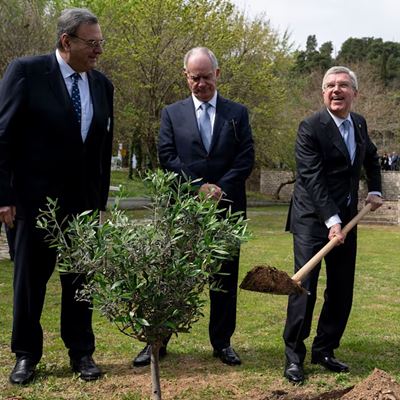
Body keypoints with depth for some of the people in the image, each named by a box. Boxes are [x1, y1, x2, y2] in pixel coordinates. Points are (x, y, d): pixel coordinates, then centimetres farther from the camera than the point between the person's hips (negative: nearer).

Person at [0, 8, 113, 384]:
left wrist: (101, 199, 8)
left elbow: (104, 145, 10)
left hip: (83, 201, 4)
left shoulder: (102, 84, 6)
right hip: (34, 198, -4)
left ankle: (81, 352, 23)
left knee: (80, 279, 10)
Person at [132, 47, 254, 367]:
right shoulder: (172, 113, 7)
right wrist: (198, 188, -11)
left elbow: (246, 158, 0)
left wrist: (219, 189, -11)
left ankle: (222, 342, 20)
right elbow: (167, 157, -2)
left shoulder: (237, 113, 8)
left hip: (227, 208, 1)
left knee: (225, 277, 7)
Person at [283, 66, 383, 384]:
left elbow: (371, 158, 28)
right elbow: (312, 178, -20)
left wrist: (375, 190, 15)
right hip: (313, 218, -6)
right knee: (305, 286, -9)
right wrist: (332, 220, -26)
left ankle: (324, 351, 19)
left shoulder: (359, 123, 8)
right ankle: (294, 355, 3)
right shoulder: (310, 128, -12)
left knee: (342, 289, 7)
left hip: (346, 218, 6)